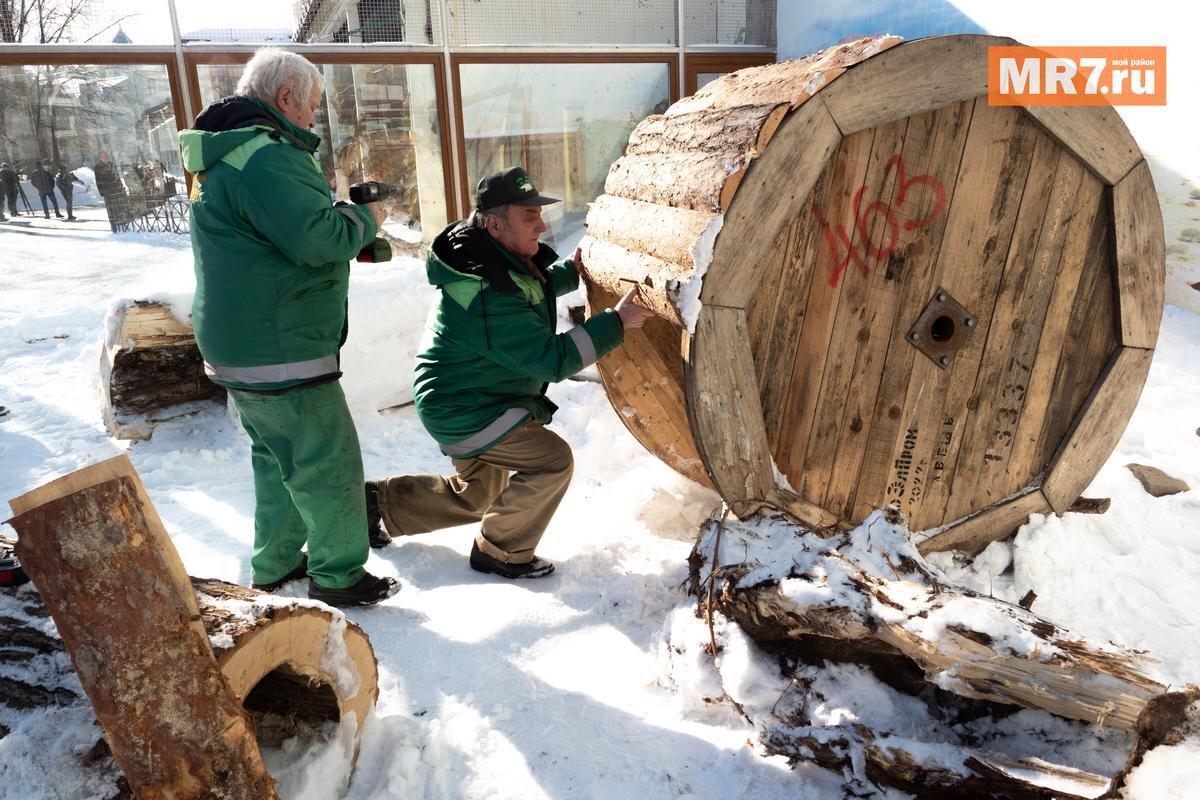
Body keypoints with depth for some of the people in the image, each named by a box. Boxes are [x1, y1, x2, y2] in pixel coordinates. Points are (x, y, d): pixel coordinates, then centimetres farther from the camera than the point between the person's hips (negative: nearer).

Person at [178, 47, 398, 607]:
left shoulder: (220, 156, 17)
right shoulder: (266, 156, -19)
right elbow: (319, 237, -27)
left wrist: (345, 239, 10)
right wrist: (364, 219, -7)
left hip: (237, 346, 11)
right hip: (281, 347, -11)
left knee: (276, 457, 21)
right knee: (329, 462, 0)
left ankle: (274, 564, 33)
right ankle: (338, 576, 12)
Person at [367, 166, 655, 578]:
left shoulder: (499, 258, -1)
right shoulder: (487, 297, -32)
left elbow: (529, 290, 23)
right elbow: (553, 358, -31)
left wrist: (571, 270, 10)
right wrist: (615, 321, -28)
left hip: (458, 401, 10)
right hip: (463, 412, -10)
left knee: (476, 497, 23)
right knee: (552, 460, -17)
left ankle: (383, 501, 33)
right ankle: (502, 553, 2)